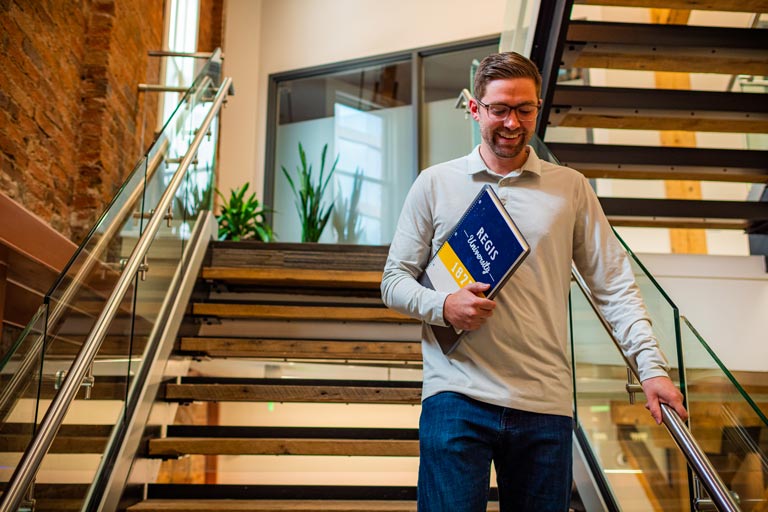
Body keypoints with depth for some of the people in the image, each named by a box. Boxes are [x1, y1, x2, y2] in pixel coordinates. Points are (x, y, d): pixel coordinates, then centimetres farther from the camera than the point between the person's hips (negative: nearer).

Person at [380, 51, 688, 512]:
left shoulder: (570, 188, 9)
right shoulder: (435, 184, 7)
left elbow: (614, 284, 6)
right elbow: (394, 280, 7)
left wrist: (652, 365, -5)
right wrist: (443, 306, -13)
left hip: (546, 402, 2)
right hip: (457, 393, -1)